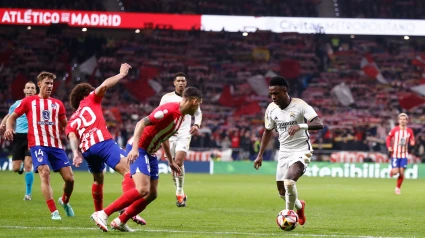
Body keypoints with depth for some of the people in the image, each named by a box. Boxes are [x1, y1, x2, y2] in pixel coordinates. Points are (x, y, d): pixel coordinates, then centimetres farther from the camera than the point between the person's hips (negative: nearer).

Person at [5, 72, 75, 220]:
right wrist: (9, 128, -8)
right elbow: (13, 116, 13)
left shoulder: (57, 104, 15)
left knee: (69, 178, -1)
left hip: (56, 145, 4)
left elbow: (65, 125, 20)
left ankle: (65, 201, 31)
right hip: (38, 144, -3)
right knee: (45, 173, -23)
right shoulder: (29, 101, 8)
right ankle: (54, 212, -21)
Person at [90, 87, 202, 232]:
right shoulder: (169, 110, -20)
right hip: (139, 150, -10)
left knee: (152, 194, 7)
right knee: (143, 190, -23)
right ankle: (102, 215, -20)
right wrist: (135, 148, -36)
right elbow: (142, 123, -27)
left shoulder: (181, 115, 11)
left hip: (151, 153, 10)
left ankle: (120, 222, 15)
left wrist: (171, 161, 29)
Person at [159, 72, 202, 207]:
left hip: (185, 134, -1)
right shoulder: (167, 97, 3)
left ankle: (179, 193, -14)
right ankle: (180, 194, 19)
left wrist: (197, 125, 1)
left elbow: (198, 113, 19)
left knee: (179, 162, -20)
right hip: (170, 135, 1)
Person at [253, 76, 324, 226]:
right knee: (282, 192, 10)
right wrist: (260, 155, 14)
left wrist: (300, 126, -44)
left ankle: (289, 213, -7)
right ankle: (299, 206, 41)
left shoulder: (300, 105, -17)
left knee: (289, 181, -29)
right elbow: (268, 131, 15)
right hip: (284, 152, 6)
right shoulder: (271, 109, -1)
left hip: (301, 151, -6)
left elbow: (319, 124, -27)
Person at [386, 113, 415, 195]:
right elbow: (388, 138, 6)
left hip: (404, 155, 2)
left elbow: (412, 141, 10)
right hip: (395, 154, -2)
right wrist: (389, 147, -7)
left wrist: (412, 143, -14)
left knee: (401, 172, -3)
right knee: (395, 172, -10)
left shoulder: (410, 131, 1)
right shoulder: (394, 130, -5)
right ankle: (391, 171, 28)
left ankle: (398, 188, 16)